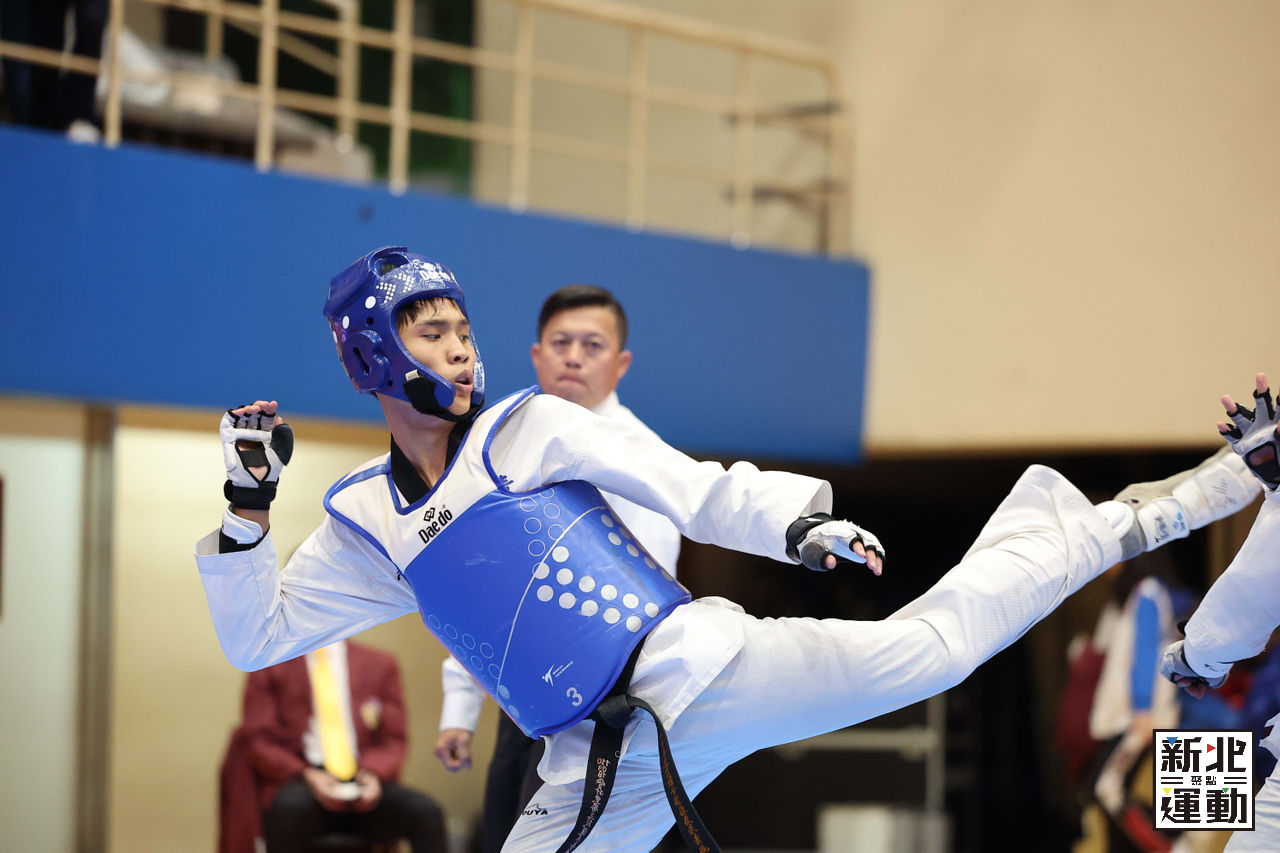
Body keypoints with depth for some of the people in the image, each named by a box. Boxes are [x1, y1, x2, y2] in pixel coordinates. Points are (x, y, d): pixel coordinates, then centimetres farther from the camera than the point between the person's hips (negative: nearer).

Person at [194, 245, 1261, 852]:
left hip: (692, 666, -3)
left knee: (925, 647, -11)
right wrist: (248, 509, -2)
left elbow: (695, 491, -1)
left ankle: (1148, 513, 4)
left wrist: (797, 524, -18)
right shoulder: (365, 523, 10)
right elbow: (257, 636, 12)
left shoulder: (531, 427, 3)